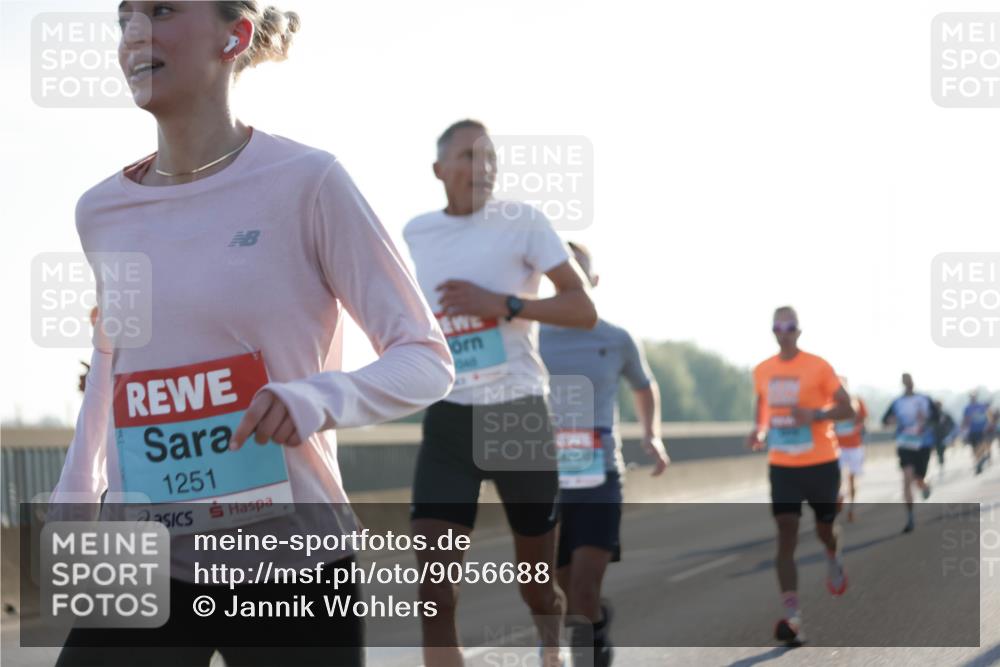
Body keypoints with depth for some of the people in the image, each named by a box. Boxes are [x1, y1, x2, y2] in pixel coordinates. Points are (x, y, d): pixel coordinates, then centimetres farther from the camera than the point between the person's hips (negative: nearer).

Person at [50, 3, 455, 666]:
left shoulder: (306, 182, -10)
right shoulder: (102, 212, 5)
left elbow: (427, 358, -8)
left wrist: (321, 398, -26)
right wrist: (74, 494, 16)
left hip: (290, 563, -4)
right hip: (143, 564, 4)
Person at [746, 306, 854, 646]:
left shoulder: (818, 367, -9)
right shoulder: (762, 371, 4)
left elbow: (847, 409, -8)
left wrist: (815, 414, -25)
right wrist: (759, 431, 0)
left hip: (821, 464, -2)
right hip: (782, 465, 2)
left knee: (824, 529, 14)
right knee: (786, 535, -11)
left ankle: (834, 560, 54)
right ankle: (792, 618, -18)